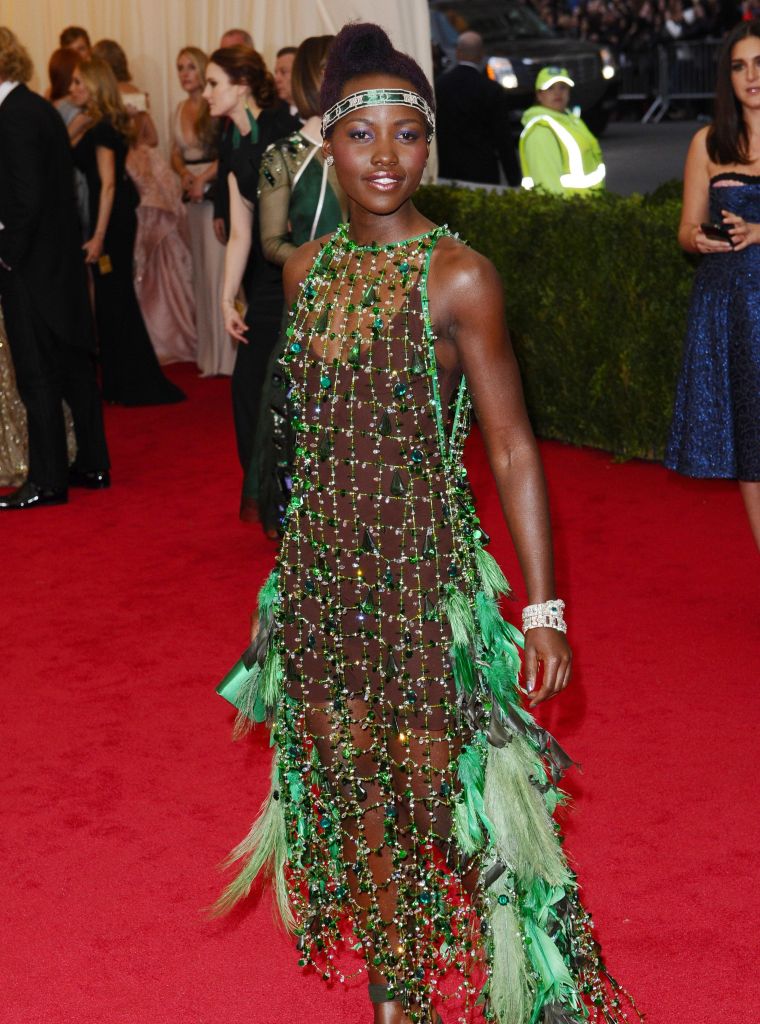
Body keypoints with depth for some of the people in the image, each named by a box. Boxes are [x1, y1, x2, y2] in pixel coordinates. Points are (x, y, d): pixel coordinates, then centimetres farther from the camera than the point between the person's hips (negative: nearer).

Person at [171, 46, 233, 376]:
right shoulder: (180, 109, 14)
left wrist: (204, 177, -19)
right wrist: (184, 173, -3)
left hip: (216, 190, -7)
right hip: (193, 194, 7)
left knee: (219, 266, -8)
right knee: (201, 268, 9)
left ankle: (226, 352, -3)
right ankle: (209, 351, 15)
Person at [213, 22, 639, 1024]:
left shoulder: (458, 277, -12)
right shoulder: (306, 268, 4)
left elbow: (512, 449, -12)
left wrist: (543, 609, -14)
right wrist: (298, 567, 16)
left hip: (425, 574, -5)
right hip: (323, 572, 5)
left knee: (433, 780, 3)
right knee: (346, 779, 14)